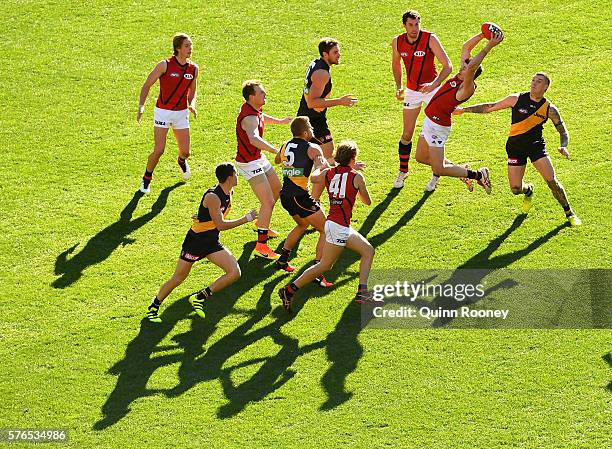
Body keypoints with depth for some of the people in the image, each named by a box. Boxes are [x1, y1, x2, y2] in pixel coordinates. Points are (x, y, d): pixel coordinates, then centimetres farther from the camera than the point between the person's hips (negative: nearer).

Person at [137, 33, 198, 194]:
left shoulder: (193, 68, 0)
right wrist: (141, 106, -18)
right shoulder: (165, 65, -13)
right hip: (163, 112, -4)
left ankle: (181, 161, 44)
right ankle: (146, 178, 14)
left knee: (185, 151, 5)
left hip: (181, 113, 4)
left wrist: (192, 104, -4)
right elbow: (147, 85, -7)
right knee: (159, 150, -12)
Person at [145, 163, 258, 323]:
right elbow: (221, 225, -28)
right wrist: (246, 219, -26)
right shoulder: (213, 197, -25)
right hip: (196, 241, -7)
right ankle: (153, 307, 22)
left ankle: (199, 298, 1)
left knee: (235, 273, -9)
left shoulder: (229, 193, 1)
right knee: (178, 278, 3)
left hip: (212, 243, 7)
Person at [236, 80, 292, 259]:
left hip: (258, 158, 10)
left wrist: (280, 121, 45)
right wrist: (276, 151, -60)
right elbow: (254, 139, -51)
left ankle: (262, 225, 44)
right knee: (268, 202, -15)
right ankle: (261, 245, -14)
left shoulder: (255, 110, 2)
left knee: (277, 189, 26)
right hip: (249, 163, -10)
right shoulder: (249, 117, -30)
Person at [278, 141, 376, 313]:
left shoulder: (328, 173, 6)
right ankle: (289, 290, 0)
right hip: (338, 226, -8)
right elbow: (367, 201, 6)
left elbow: (314, 177, 29)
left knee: (368, 251, 17)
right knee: (324, 265, 0)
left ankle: (362, 292, 10)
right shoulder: (356, 177, -8)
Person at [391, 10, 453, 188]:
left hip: (432, 89, -3)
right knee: (407, 134, 5)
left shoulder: (430, 39, -21)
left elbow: (448, 66, -22)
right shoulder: (397, 42, -8)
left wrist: (434, 84, -36)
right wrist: (398, 87, 2)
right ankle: (403, 171, 23)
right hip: (411, 91, 3)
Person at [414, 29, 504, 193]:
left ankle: (479, 175, 7)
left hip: (438, 126, -9)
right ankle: (460, 169, 32)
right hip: (430, 121, 9)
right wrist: (482, 35, -8)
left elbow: (471, 68, -46)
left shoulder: (467, 88, -26)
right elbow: (466, 47, 3)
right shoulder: (460, 77, -3)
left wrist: (488, 47, -45)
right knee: (421, 157, 23)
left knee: (438, 169, -3)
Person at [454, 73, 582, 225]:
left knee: (552, 181, -15)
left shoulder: (549, 109, -6)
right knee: (516, 189, -3)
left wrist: (563, 146, -20)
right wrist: (464, 109, -4)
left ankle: (569, 213, 5)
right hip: (515, 147, 1)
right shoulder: (517, 99, -8)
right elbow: (490, 107, -1)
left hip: (536, 145, -1)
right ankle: (528, 190, 37)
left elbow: (563, 131, 2)